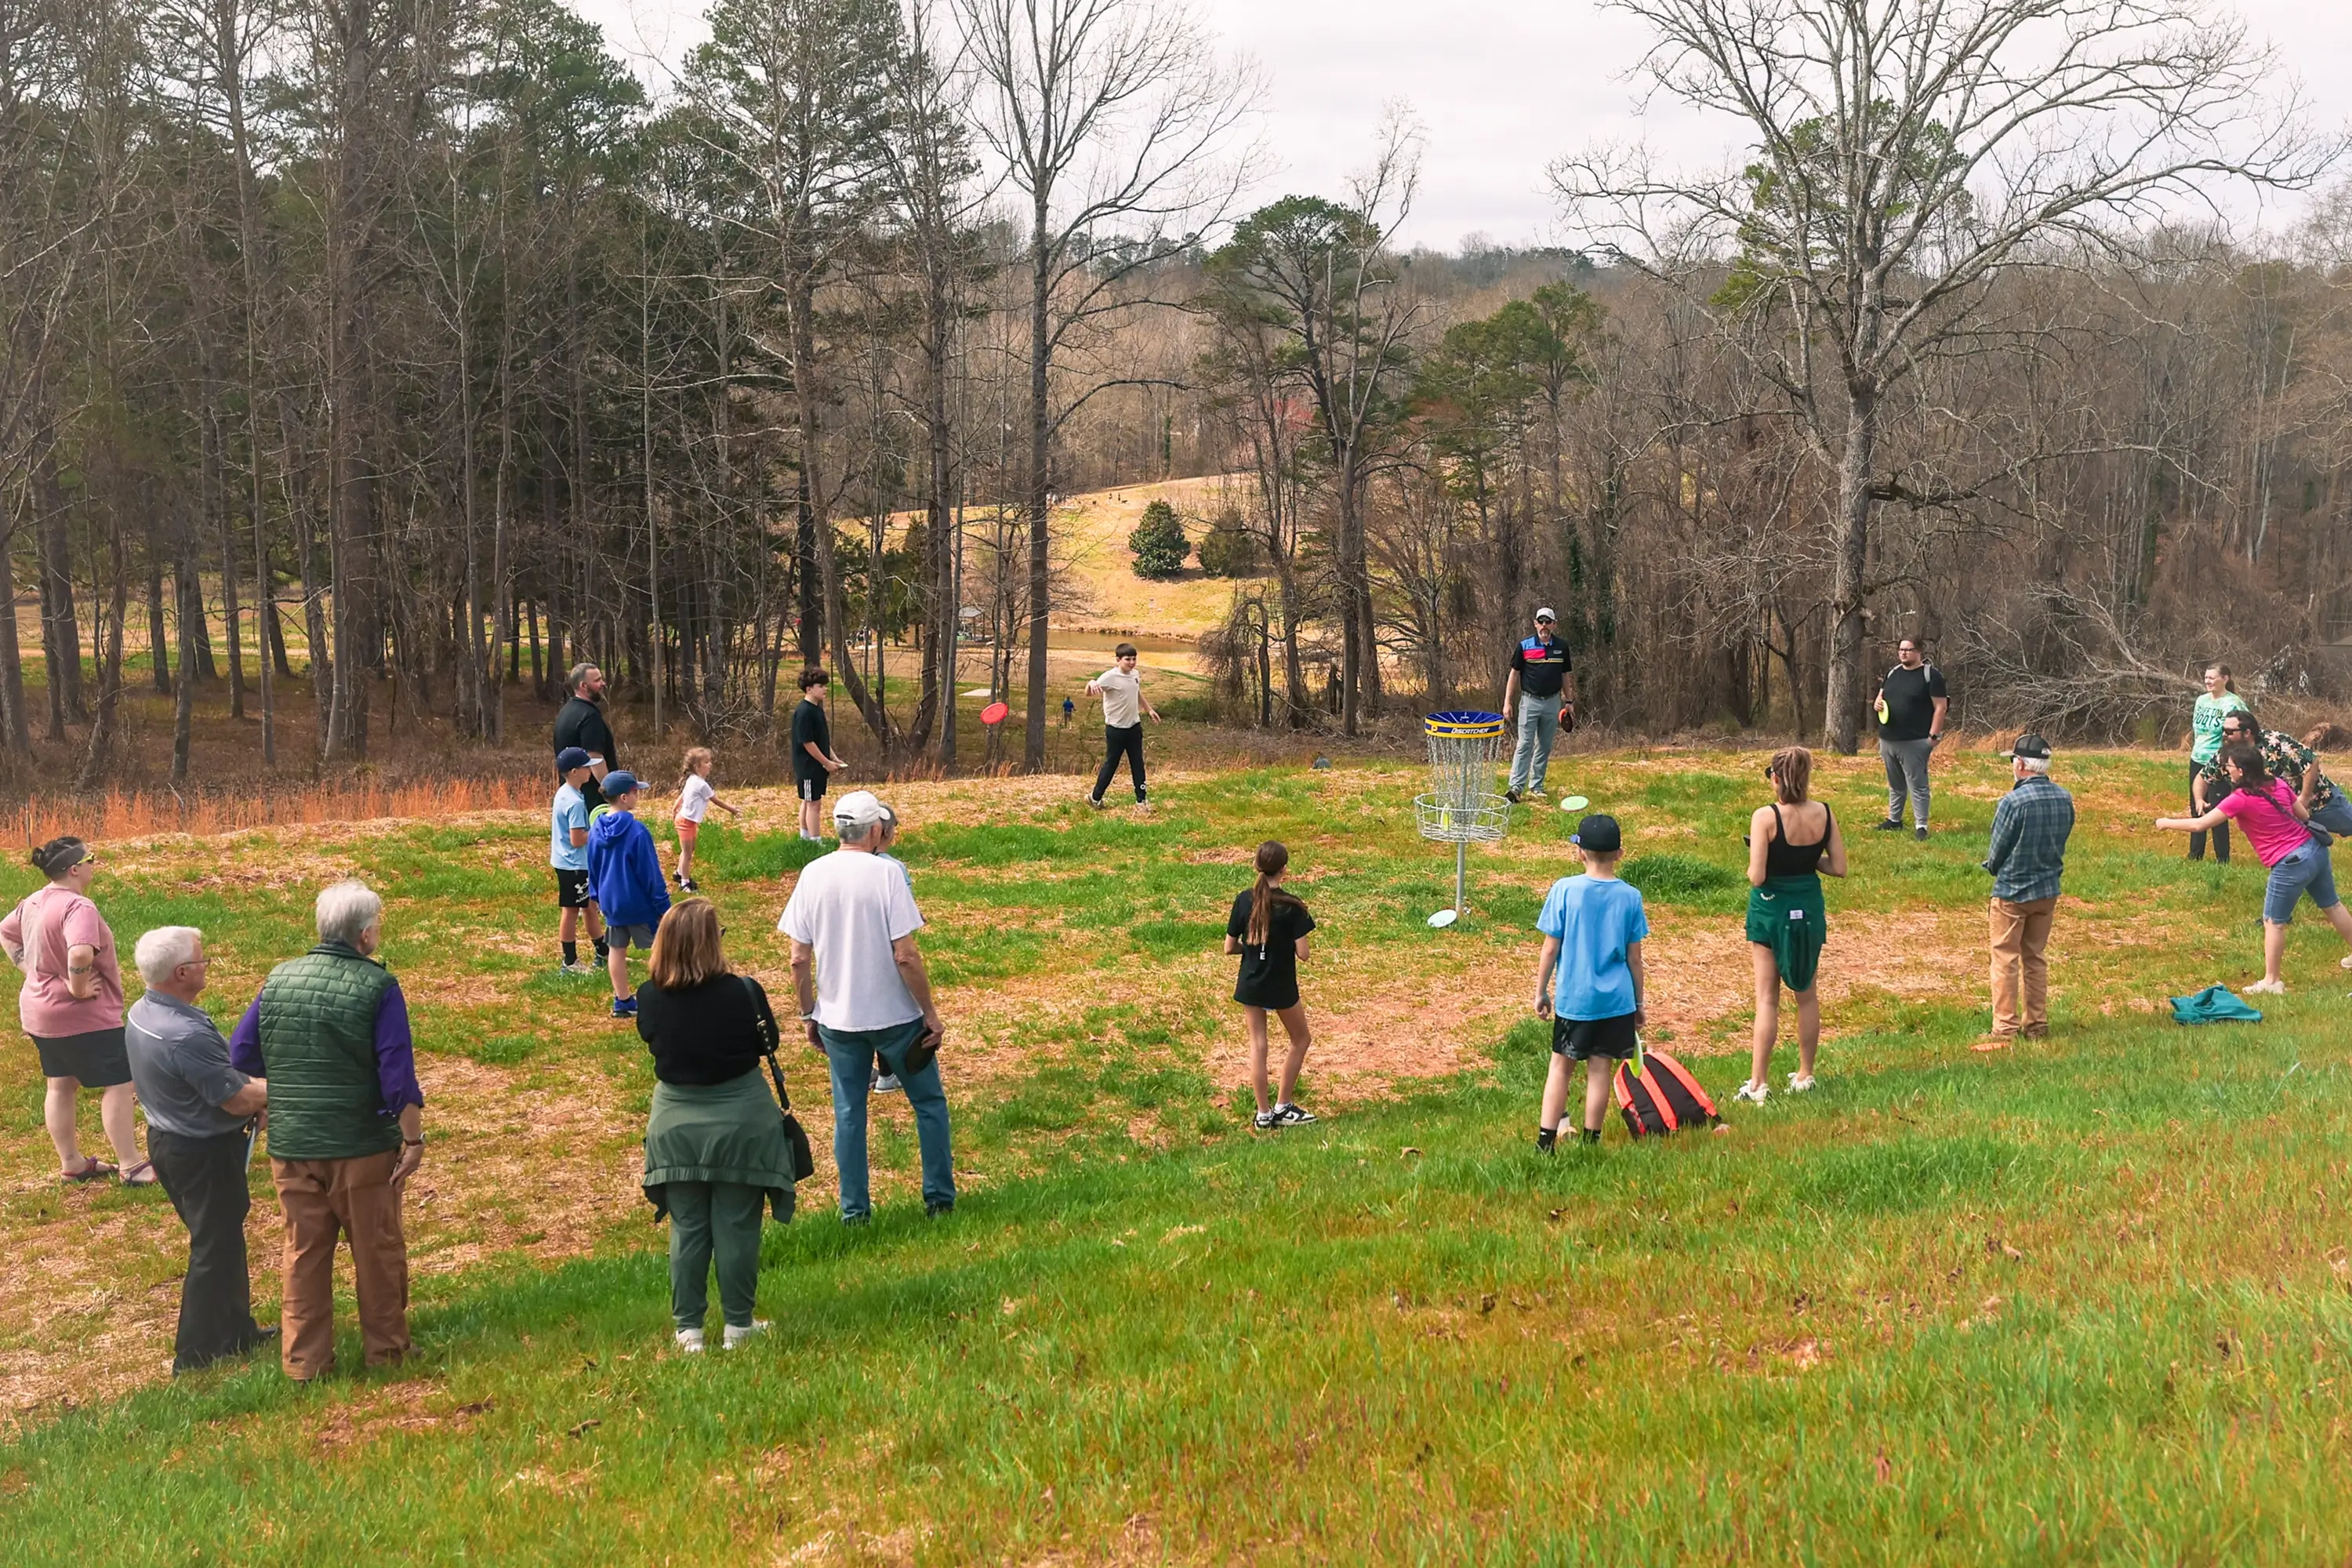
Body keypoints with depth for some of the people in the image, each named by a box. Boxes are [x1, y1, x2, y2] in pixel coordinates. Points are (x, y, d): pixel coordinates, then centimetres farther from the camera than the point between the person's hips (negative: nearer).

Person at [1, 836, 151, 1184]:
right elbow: (80, 954, -41)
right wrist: (78, 988, -25)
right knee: (119, 1086, -1)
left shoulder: (33, 903, 5)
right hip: (83, 1016, -10)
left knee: (60, 1086, 18)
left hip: (41, 1012, 10)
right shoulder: (78, 907, -25)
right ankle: (131, 1167, 2)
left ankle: (71, 1163, 28)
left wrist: (30, 968, 14)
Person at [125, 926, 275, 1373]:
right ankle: (197, 1357, 15)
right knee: (214, 1249, 5)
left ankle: (235, 1331, 37)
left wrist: (252, 1089, 1)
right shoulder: (185, 1034, -31)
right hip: (204, 1152, -10)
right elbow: (238, 1100, -24)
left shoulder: (141, 1013, 0)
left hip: (166, 1138, 10)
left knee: (222, 1238, 23)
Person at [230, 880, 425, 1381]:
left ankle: (305, 1360, 20)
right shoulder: (378, 987, -12)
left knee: (303, 1252, 14)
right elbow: (399, 1075, -16)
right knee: (377, 1249, 12)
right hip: (363, 1146, -4)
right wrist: (413, 1138, -10)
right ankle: (386, 1348, 23)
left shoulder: (278, 980, 1)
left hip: (291, 1146, 4)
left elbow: (239, 1058, 6)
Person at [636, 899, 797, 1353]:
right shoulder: (743, 992, -19)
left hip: (676, 1126, 2)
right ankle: (738, 1325, 19)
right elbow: (768, 1042, -3)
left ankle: (688, 1328, 20)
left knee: (686, 1229, 13)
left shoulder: (650, 999, -12)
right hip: (740, 1123, -2)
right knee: (737, 1228, 9)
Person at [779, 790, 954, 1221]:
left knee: (848, 1113, 14)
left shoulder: (812, 875, -2)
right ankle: (939, 1198, 19)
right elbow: (905, 956, -17)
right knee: (929, 1104, 14)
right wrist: (931, 1014, -9)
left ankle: (854, 1209, 19)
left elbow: (799, 959, -1)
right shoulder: (885, 873, -14)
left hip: (837, 1019, 4)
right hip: (895, 1016, -3)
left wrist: (808, 1013, 12)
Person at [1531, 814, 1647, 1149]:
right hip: (1616, 999, 1)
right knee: (1599, 1069, 8)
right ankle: (1590, 1141, 14)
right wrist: (1638, 1002, 12)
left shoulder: (1564, 890, -9)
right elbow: (1634, 957, 1)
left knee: (1560, 1066, 9)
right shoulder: (1630, 896, -4)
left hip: (1572, 998, -1)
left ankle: (1546, 1141, 8)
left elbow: (1550, 948, -6)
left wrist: (1541, 991, 5)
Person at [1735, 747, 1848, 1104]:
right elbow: (1838, 868, -2)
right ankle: (1805, 1075, 26)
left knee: (1767, 997, 2)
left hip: (1771, 906, -4)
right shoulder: (1824, 814, -6)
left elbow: (1756, 876, -20)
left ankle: (1758, 1084, 3)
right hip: (1809, 907, 4)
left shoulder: (1765, 817, -18)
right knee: (1807, 995, 17)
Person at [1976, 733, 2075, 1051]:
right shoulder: (2064, 799, -3)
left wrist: (1993, 867, 8)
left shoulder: (2013, 802, -22)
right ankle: (2037, 1024, 23)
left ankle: (2004, 1029, 4)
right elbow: (2061, 840, 8)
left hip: (2012, 892, -6)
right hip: (2048, 890, 6)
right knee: (2036, 958, 18)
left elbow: (1996, 853, -13)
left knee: (2005, 960, 3)